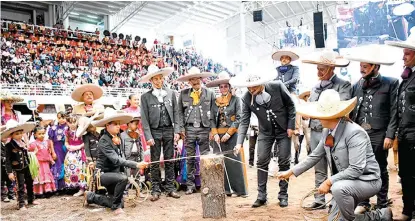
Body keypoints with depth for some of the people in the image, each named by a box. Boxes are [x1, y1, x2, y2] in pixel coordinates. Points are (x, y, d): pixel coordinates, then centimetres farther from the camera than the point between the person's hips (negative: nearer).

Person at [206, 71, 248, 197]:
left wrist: (228, 133, -12)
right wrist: (215, 134, -6)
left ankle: (240, 189, 5)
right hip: (219, 136, 4)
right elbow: (213, 119, 9)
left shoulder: (235, 99, 1)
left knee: (235, 161, -4)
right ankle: (225, 188, 12)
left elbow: (238, 118, -5)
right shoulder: (215, 101, 12)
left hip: (232, 135, -3)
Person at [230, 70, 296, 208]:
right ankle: (261, 196, 9)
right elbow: (244, 121, -14)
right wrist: (239, 142, -24)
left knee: (284, 163, 2)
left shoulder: (277, 86, -20)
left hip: (284, 130, -1)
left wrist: (291, 126, -9)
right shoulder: (246, 98, -15)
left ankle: (283, 195, 16)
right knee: (262, 162, -2)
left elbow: (291, 105, -7)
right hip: (265, 132, 2)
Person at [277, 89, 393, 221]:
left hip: (367, 180, -8)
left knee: (338, 188, -37)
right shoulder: (327, 132, -2)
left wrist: (329, 182, -28)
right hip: (345, 182, 8)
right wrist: (291, 172, 7)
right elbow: (315, 156, 8)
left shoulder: (355, 133, -27)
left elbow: (356, 169, -31)